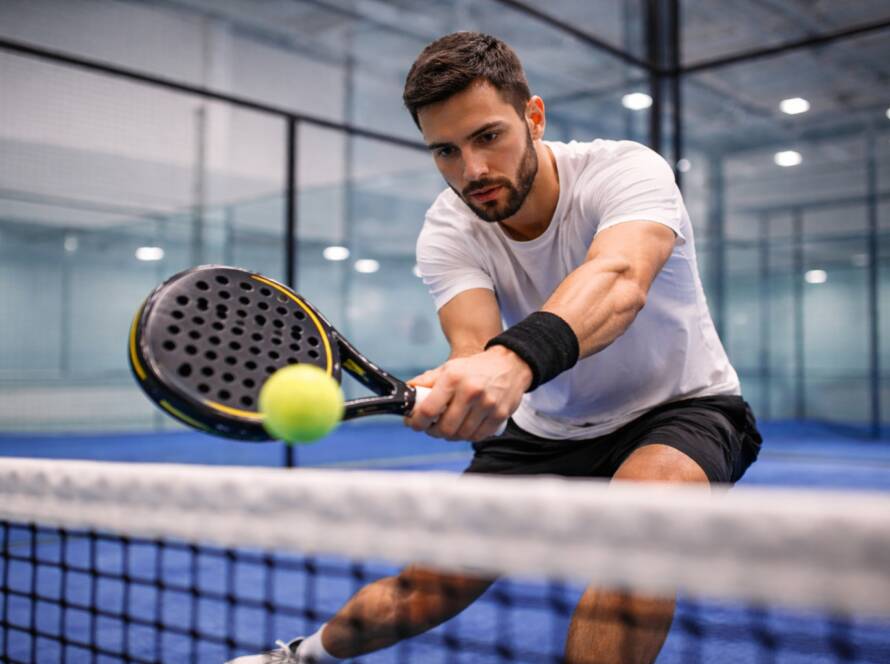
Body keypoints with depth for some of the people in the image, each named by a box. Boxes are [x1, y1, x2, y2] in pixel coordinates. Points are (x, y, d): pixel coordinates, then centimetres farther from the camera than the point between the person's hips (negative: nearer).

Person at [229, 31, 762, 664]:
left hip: (681, 406, -2)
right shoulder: (447, 233, -14)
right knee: (427, 589, 0)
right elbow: (476, 343, -32)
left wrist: (518, 357, -66)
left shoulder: (627, 170, -24)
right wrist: (450, 386, -56)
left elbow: (618, 279, -47)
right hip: (547, 431, 3)